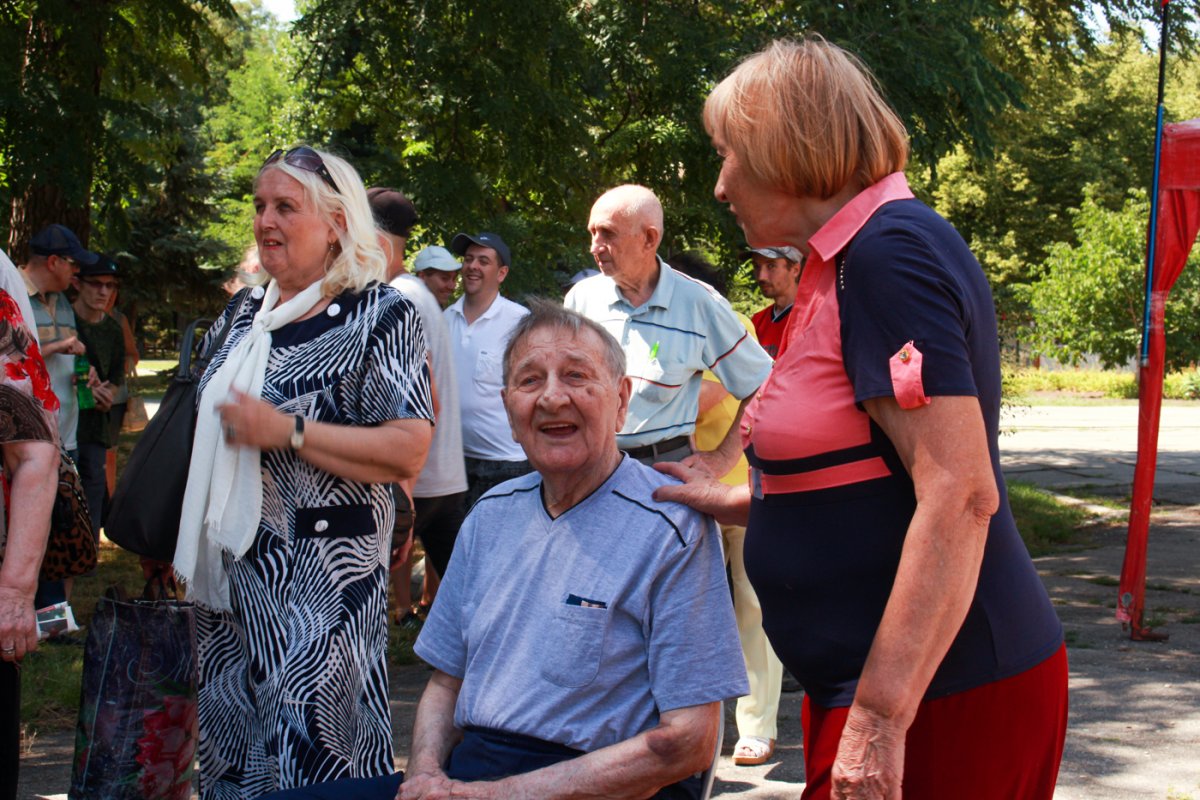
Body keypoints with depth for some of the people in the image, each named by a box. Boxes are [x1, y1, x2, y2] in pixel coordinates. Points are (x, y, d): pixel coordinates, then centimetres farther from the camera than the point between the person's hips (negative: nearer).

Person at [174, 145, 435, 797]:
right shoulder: (245, 313, 13)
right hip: (231, 572, 7)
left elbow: (408, 451, -16)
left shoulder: (380, 315, -8)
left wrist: (287, 432, -20)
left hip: (322, 582, -7)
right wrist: (190, 545, 17)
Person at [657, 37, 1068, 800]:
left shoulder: (892, 251, -17)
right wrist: (730, 502, 20)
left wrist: (881, 718, -25)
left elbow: (959, 496, -25)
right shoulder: (851, 259, 14)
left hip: (944, 697, -9)